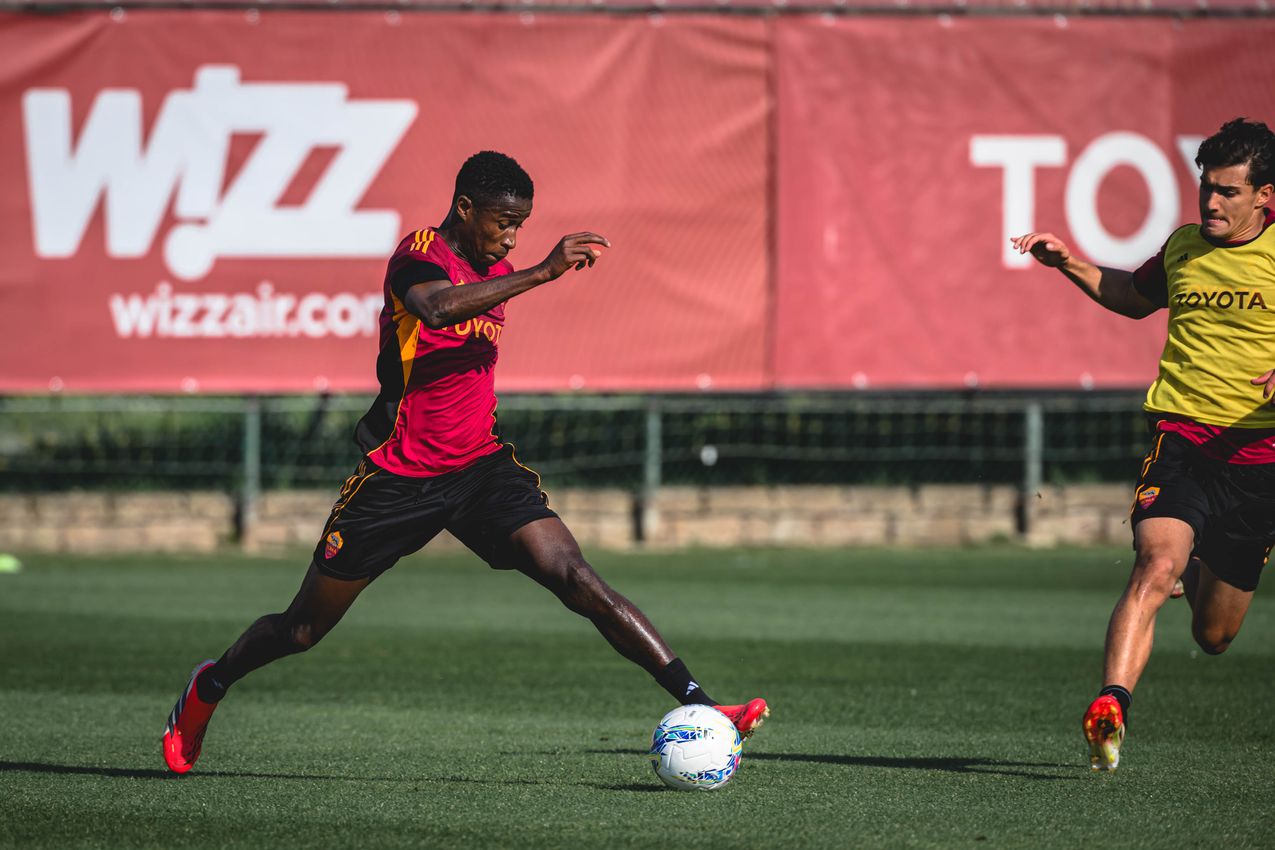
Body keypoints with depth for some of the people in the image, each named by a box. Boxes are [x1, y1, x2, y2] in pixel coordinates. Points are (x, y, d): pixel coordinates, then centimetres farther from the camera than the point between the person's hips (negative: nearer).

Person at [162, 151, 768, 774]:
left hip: (480, 466, 5)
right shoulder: (419, 255, -15)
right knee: (302, 631, 9)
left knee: (576, 580, -16)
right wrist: (541, 273, -43)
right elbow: (439, 307, -40)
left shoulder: (495, 274, 9)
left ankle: (698, 707, -25)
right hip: (397, 480, -5)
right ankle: (209, 687, 38)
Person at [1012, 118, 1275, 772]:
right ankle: (1110, 709, -35)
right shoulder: (1184, 247, 9)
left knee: (1213, 637, 12)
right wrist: (1070, 263, 17)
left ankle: (1198, 568, 49)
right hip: (1180, 438, 1)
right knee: (1154, 569, -28)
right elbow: (1133, 297, 31)